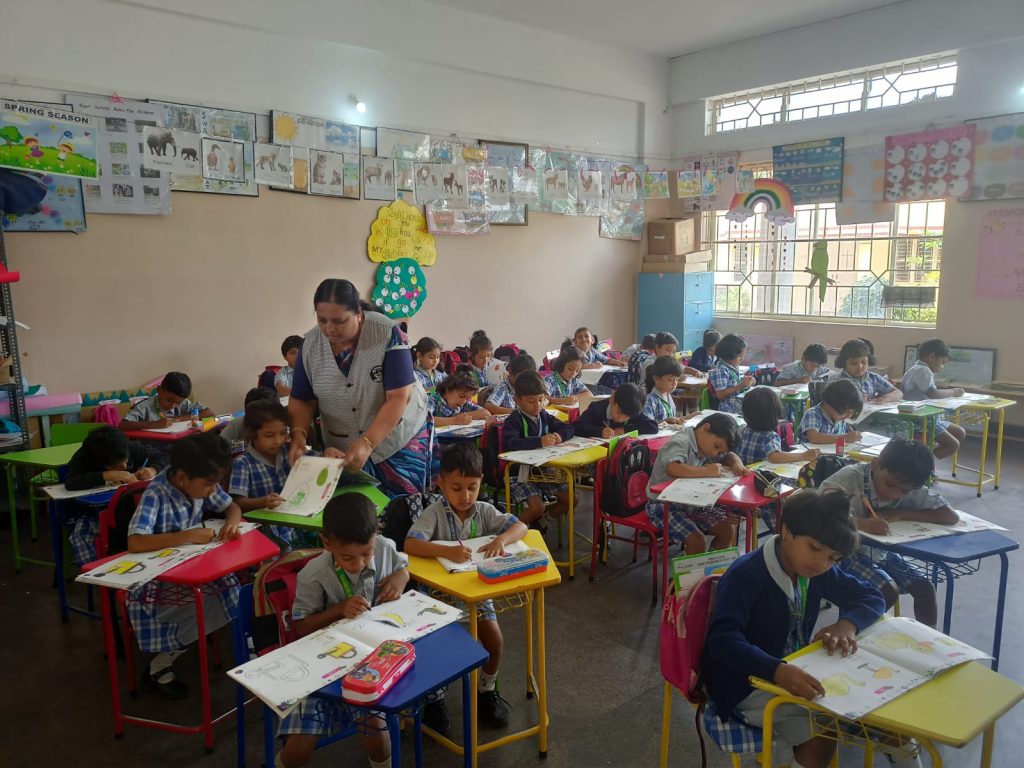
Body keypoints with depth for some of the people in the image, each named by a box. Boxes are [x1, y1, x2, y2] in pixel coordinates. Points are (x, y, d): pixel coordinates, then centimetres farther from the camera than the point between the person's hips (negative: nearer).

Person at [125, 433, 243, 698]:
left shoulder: (200, 484, -7)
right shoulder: (156, 495, -26)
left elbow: (232, 506, 7)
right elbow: (135, 542, -38)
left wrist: (232, 522, -17)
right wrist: (190, 535, -37)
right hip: (156, 578, -7)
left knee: (232, 591, -16)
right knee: (214, 604, -24)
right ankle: (159, 668, 1)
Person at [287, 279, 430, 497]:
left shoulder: (388, 334, -20)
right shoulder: (310, 344, -8)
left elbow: (398, 398, -24)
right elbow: (301, 401, -1)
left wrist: (366, 444, -32)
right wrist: (299, 435, -20)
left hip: (401, 438, -3)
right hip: (344, 450, 3)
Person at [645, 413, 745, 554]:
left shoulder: (703, 443, 4)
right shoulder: (681, 442, -21)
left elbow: (729, 455, 18)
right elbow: (672, 469, -40)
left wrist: (737, 464, -5)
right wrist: (707, 471, -34)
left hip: (690, 503, 9)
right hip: (664, 506, -9)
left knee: (728, 529, 0)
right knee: (697, 541, -24)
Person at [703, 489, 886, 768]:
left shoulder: (819, 572, 1)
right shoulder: (745, 575, -24)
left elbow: (872, 598, 7)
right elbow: (723, 640, -34)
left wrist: (848, 623, -16)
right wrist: (778, 671, -50)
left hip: (794, 672, 7)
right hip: (747, 685, -7)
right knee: (821, 731, -25)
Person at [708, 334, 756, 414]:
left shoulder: (735, 367, 14)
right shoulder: (720, 370, -12)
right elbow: (720, 395, -18)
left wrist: (746, 382, 8)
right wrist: (741, 386, -19)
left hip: (742, 406, 9)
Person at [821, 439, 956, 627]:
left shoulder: (911, 491, -8)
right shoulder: (851, 477, -25)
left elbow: (951, 516, -13)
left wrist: (901, 514, -23)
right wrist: (860, 523, -48)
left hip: (882, 553, 6)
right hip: (846, 552, -5)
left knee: (925, 588, -10)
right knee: (889, 590, -23)